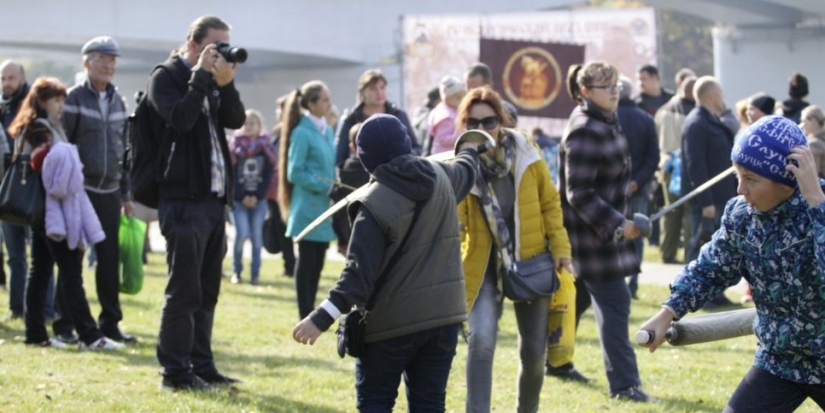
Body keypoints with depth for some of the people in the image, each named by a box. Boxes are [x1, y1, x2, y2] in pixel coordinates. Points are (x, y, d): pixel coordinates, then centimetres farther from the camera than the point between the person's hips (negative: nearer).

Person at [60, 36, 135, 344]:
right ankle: (64, 325, 5)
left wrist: (126, 194, 16)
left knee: (110, 260, 4)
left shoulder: (118, 102, 13)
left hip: (109, 192, 5)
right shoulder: (74, 98, -5)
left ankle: (110, 323, 10)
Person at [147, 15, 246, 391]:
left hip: (215, 198, 8)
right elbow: (180, 118, -21)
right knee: (184, 289, -7)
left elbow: (236, 120, 4)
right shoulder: (167, 77, -4)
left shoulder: (214, 81, 16)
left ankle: (201, 364, 19)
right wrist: (202, 76, -15)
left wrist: (225, 84, -10)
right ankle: (175, 371, -2)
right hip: (183, 199, -8)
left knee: (207, 289, 12)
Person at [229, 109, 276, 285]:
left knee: (257, 236, 0)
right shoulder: (235, 145, 2)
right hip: (239, 199, -1)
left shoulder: (265, 147, 4)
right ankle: (236, 270, 5)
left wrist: (257, 196, -8)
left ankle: (255, 272, 6)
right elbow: (231, 174, -3)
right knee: (242, 234, -10)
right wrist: (242, 197, -10)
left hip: (258, 199, 1)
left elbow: (268, 175, 1)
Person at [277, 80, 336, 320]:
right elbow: (295, 173, -13)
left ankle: (311, 313, 17)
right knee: (307, 262, -3)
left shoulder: (327, 130, 11)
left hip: (323, 206, 7)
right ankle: (305, 316, 2)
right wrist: (325, 185, -16)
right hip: (308, 206, -7)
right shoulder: (302, 132, -12)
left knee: (317, 263, 10)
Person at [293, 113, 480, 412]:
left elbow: (360, 272, -22)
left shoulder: (375, 205, -16)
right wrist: (470, 150, 53)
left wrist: (322, 318, -23)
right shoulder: (441, 177, 3)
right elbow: (466, 170, 29)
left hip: (392, 320, -5)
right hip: (442, 312, 5)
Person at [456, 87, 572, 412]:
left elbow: (550, 203, 2)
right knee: (482, 340, -22)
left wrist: (560, 248, -2)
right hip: (485, 264, -2)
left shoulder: (525, 152, -8)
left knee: (534, 349, 8)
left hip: (531, 261, 2)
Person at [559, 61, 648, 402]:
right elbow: (579, 194, -24)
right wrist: (616, 224, -26)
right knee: (613, 303, -9)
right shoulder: (585, 131, -21)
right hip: (590, 230, -10)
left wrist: (617, 220, 23)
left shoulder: (604, 122, 10)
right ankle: (623, 383, -6)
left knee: (577, 297, 18)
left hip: (601, 228, 10)